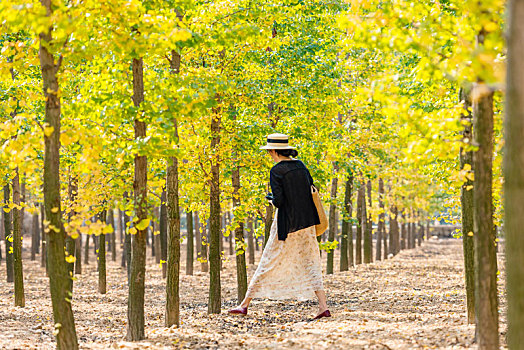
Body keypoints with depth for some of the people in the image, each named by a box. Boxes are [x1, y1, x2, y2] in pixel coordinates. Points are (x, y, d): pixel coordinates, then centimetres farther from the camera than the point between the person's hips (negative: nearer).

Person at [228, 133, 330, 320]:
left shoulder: (276, 171, -13)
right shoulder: (300, 165, 7)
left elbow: (278, 200, -18)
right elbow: (311, 189, 11)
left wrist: (271, 198, 3)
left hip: (286, 223, -6)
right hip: (306, 221, 6)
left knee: (269, 262, 3)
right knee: (310, 263, 6)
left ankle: (245, 304, 12)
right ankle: (323, 306, -4)